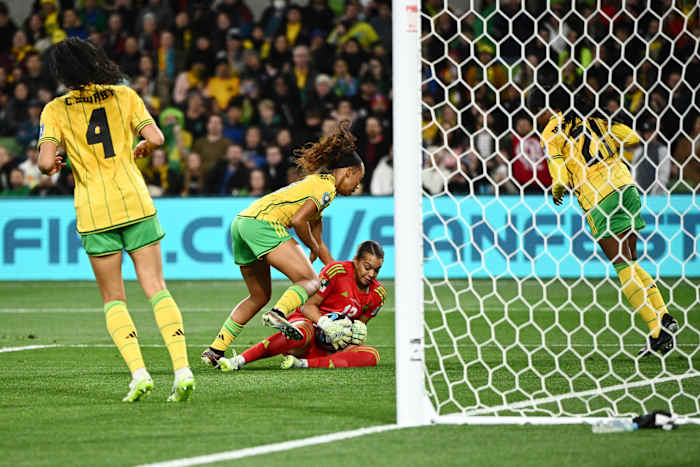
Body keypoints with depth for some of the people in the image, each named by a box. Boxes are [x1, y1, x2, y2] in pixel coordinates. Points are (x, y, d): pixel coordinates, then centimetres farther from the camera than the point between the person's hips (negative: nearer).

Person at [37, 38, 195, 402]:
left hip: (94, 213, -1)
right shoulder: (123, 95, 5)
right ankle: (182, 368, -13)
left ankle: (138, 372, -9)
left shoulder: (56, 110, 0)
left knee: (113, 299, 8)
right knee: (156, 288, 1)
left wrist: (50, 166, 13)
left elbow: (46, 162, -10)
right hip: (136, 202, 1)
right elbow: (156, 138, -4)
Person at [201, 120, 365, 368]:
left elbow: (318, 242, 36)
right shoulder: (327, 187, 0)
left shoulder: (316, 183, 30)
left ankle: (215, 351, 19)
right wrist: (314, 249, 3)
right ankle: (278, 314, -39)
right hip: (263, 222, -10)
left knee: (259, 296, 21)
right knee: (310, 281, -12)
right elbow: (298, 220, -13)